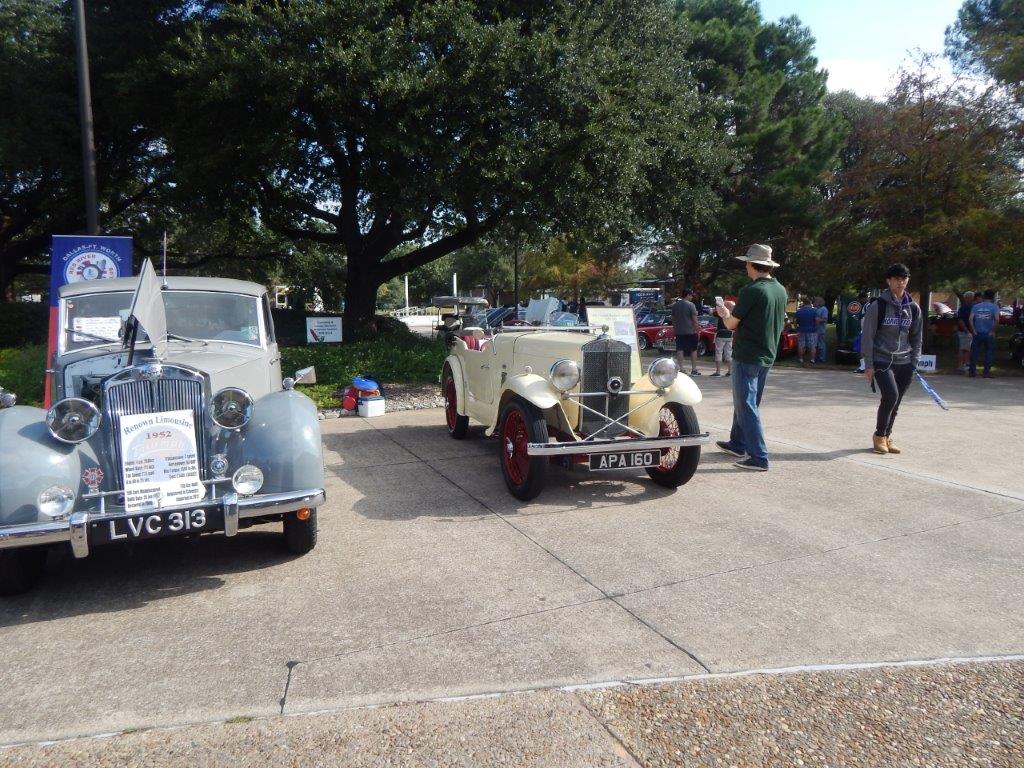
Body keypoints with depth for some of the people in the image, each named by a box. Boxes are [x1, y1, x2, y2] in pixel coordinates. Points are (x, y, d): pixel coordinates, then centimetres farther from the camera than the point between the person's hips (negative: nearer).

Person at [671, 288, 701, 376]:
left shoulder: (675, 305, 5)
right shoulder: (691, 305, -10)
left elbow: (673, 319, 11)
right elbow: (695, 319, -12)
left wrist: (674, 329, 20)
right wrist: (698, 331, -5)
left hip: (679, 332, 4)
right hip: (691, 332, -4)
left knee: (680, 350, 5)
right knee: (693, 350, 7)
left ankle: (681, 368, -1)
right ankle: (694, 370, 10)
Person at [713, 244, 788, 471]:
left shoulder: (751, 291, -18)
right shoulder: (781, 291, 7)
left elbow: (731, 324, -12)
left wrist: (724, 313, 10)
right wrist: (736, 310, 22)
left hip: (747, 356, -8)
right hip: (767, 356, 8)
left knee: (747, 405, -3)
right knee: (745, 401, 22)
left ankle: (759, 458, -5)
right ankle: (738, 443, 34)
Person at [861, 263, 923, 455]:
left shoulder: (913, 308, 9)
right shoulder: (878, 306, -5)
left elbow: (916, 338, 15)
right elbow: (867, 336, -5)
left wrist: (914, 363, 7)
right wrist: (868, 364, -8)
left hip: (904, 362, 5)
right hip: (882, 360, -5)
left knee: (896, 402, 5)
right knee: (891, 395, -19)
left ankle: (886, 437, 21)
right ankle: (879, 435, 0)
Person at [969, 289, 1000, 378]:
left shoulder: (975, 306, 4)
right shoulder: (994, 306, -3)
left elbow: (970, 319, -6)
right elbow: (996, 319, -16)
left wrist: (973, 331, -3)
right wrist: (993, 331, -8)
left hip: (977, 333, 2)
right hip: (989, 334, -2)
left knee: (974, 352, 8)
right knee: (988, 353, 8)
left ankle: (972, 372, 8)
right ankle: (987, 372, 7)